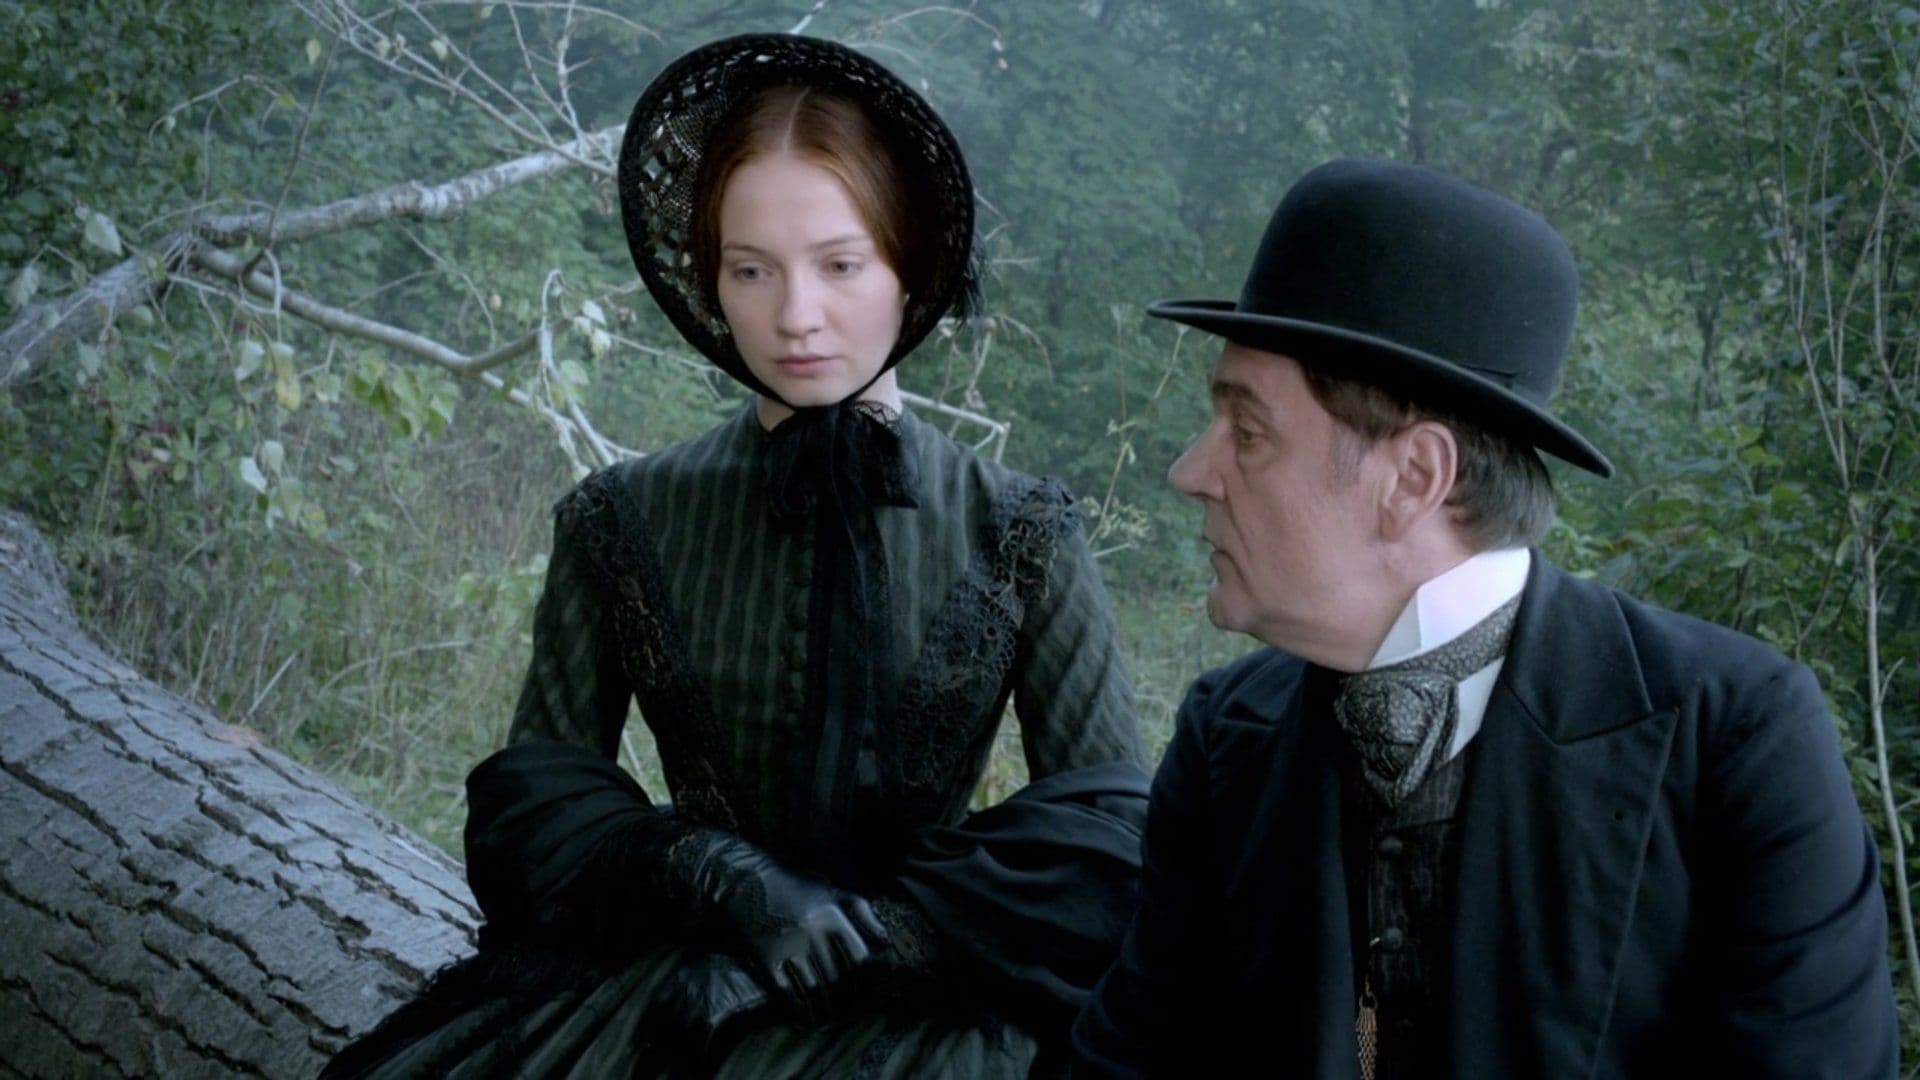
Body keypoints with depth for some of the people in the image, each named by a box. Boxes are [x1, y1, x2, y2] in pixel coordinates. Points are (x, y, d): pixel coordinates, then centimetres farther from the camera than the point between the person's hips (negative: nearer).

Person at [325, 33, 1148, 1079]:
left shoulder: (1018, 533, 0)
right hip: (666, 968, 1)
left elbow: (1112, 831, -4)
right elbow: (533, 797, 3)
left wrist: (854, 927, -17)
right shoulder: (624, 523, 3)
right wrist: (712, 877, -16)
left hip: (921, 992, -1)